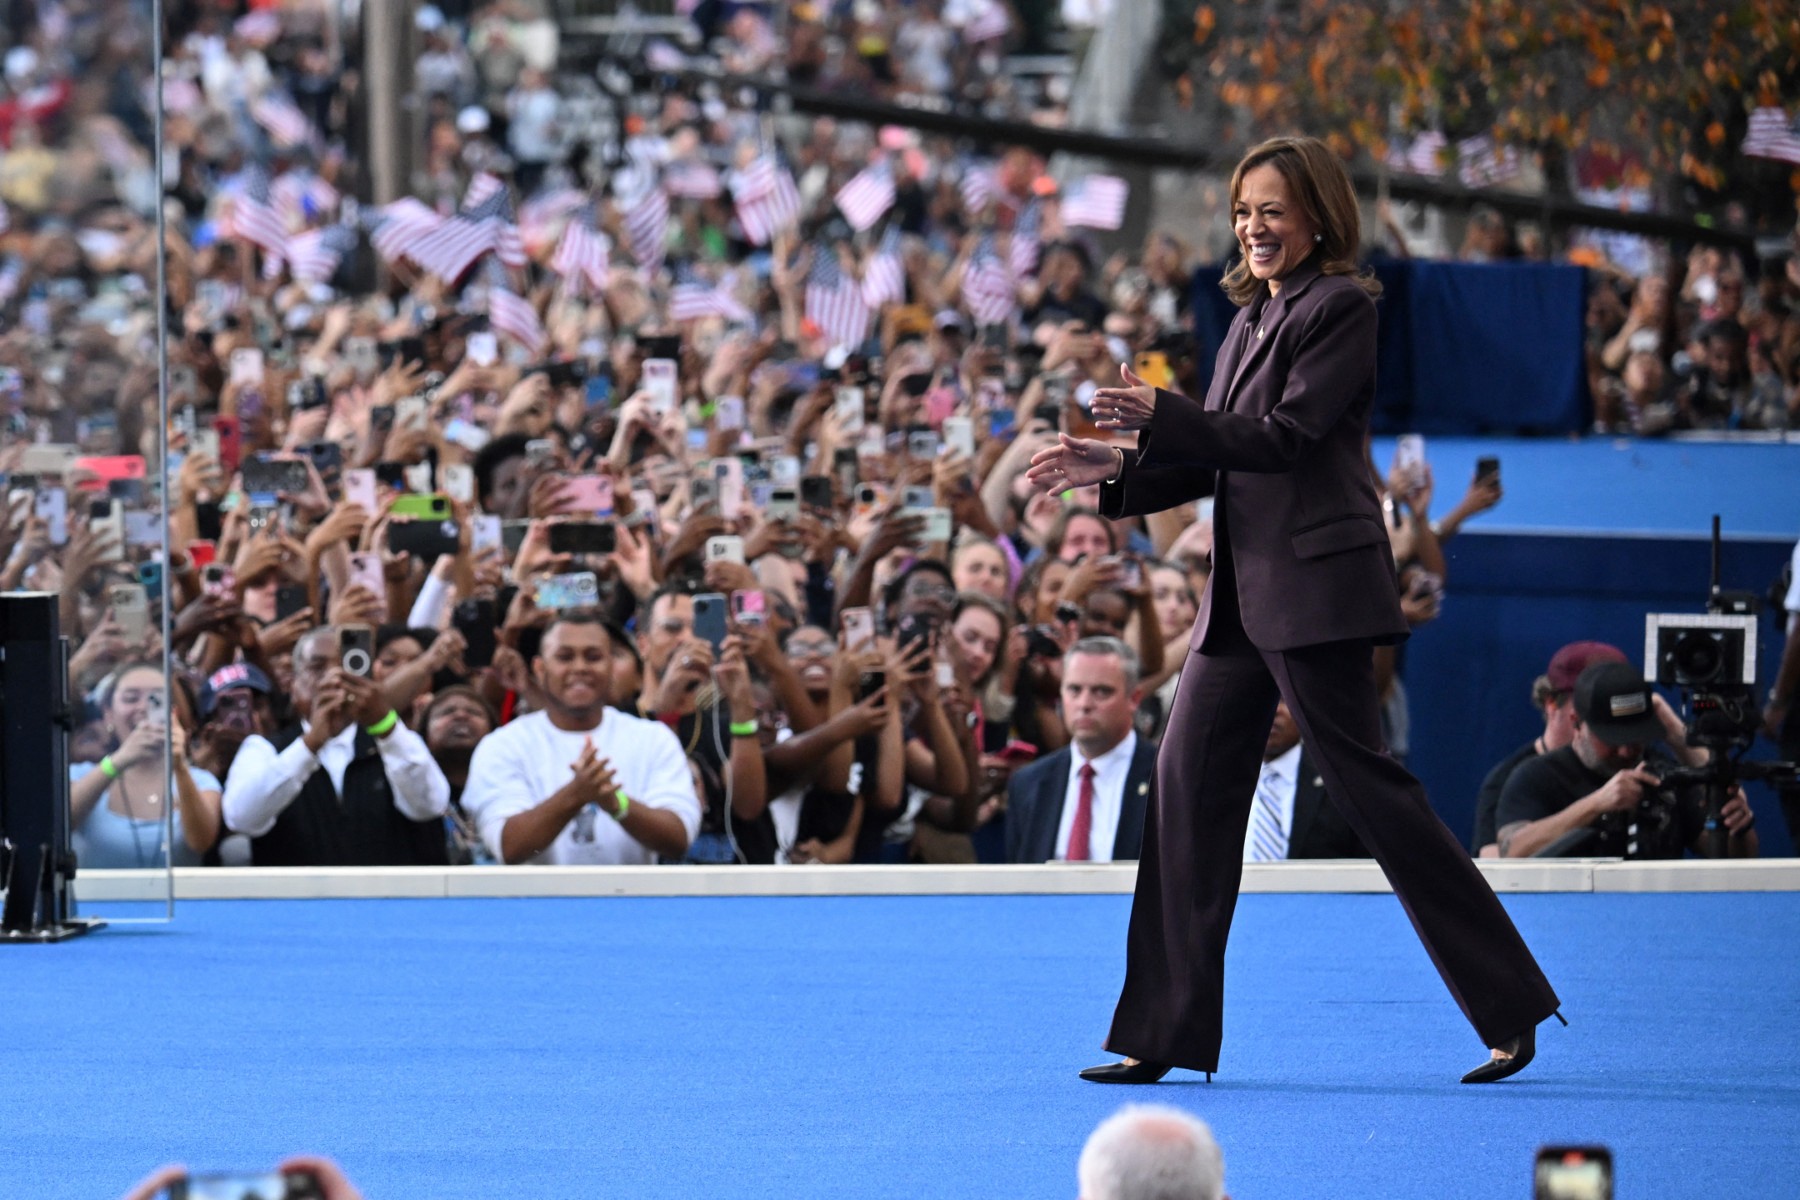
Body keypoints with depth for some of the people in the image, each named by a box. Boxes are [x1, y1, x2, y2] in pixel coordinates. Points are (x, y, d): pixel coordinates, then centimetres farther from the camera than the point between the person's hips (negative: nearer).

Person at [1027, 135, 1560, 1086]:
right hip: (1242, 593, 9)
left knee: (1366, 784, -7)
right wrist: (1115, 469, 9)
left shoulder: (1341, 308, -7)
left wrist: (1160, 417, -21)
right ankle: (1167, 1034, 7)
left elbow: (1286, 435, -17)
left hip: (1316, 588, -9)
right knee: (1189, 778, 3)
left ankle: (1511, 1012, 0)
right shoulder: (1252, 319, 18)